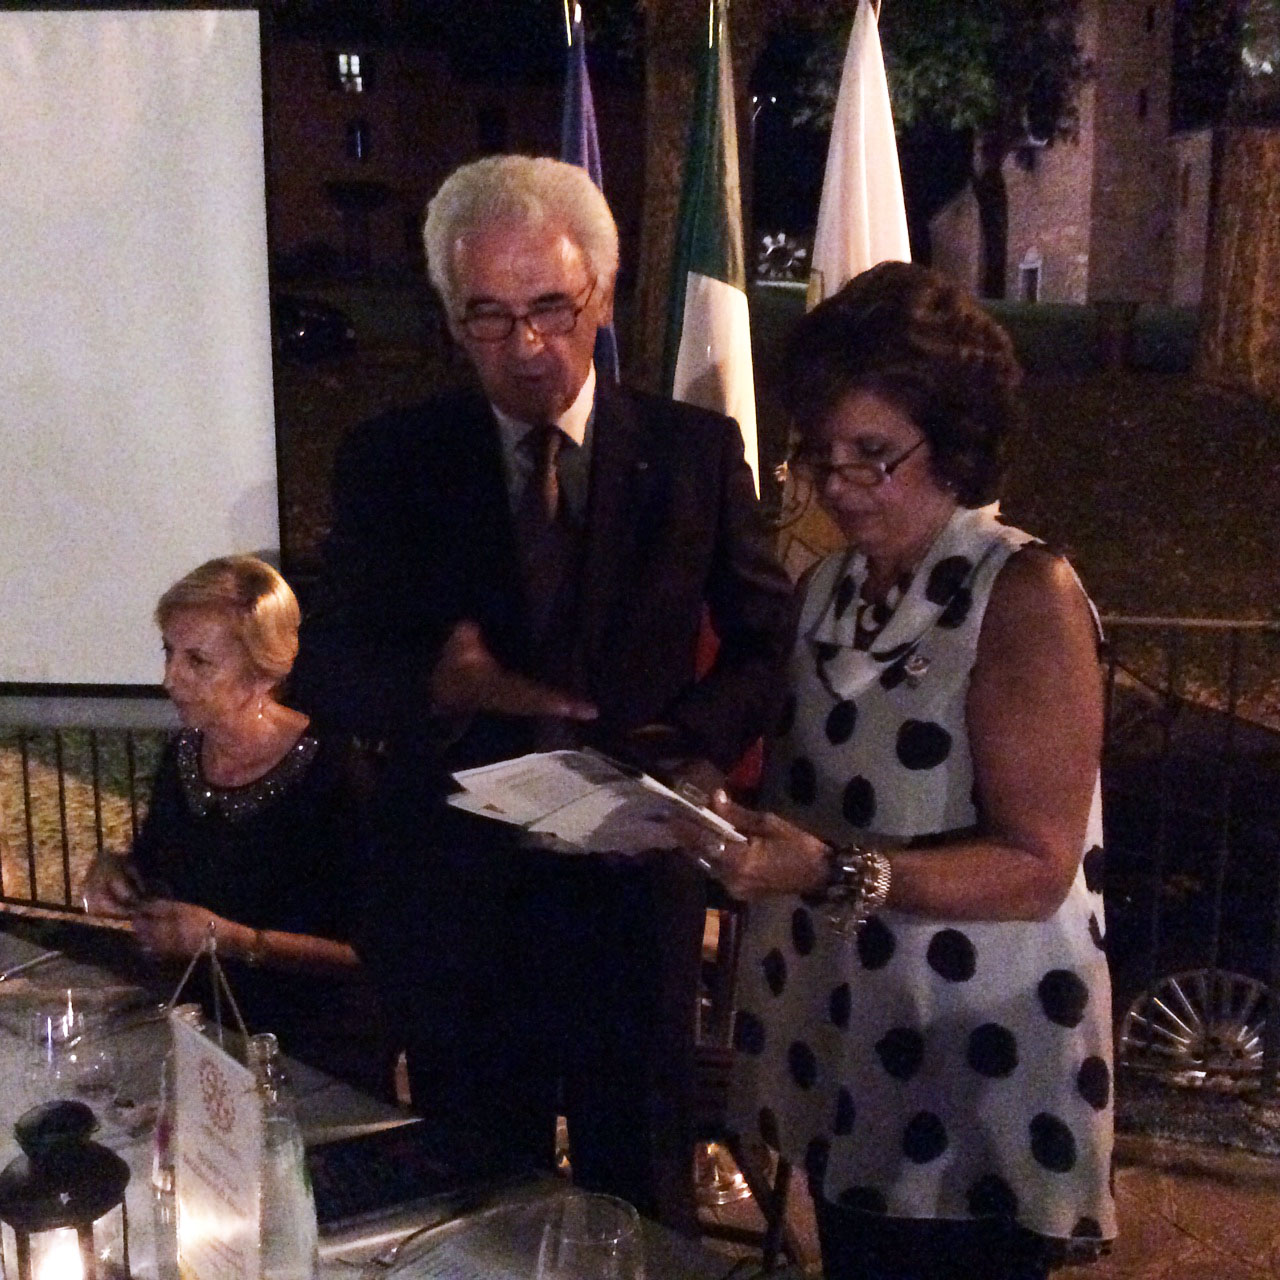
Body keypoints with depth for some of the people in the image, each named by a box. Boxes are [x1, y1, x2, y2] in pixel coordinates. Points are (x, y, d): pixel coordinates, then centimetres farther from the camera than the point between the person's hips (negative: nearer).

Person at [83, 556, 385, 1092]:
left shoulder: (332, 773, -17)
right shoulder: (182, 755, 6)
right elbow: (154, 875, 24)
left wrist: (232, 940, -20)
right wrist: (115, 872, 1)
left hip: (319, 1055, -6)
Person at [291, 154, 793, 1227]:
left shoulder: (696, 451, -3)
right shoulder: (389, 461, -2)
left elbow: (767, 640, 4)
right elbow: (327, 663, -1)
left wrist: (700, 741, -15)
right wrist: (436, 686, -23)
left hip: (637, 884, 0)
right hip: (457, 892, 1)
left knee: (641, 1195, 17)